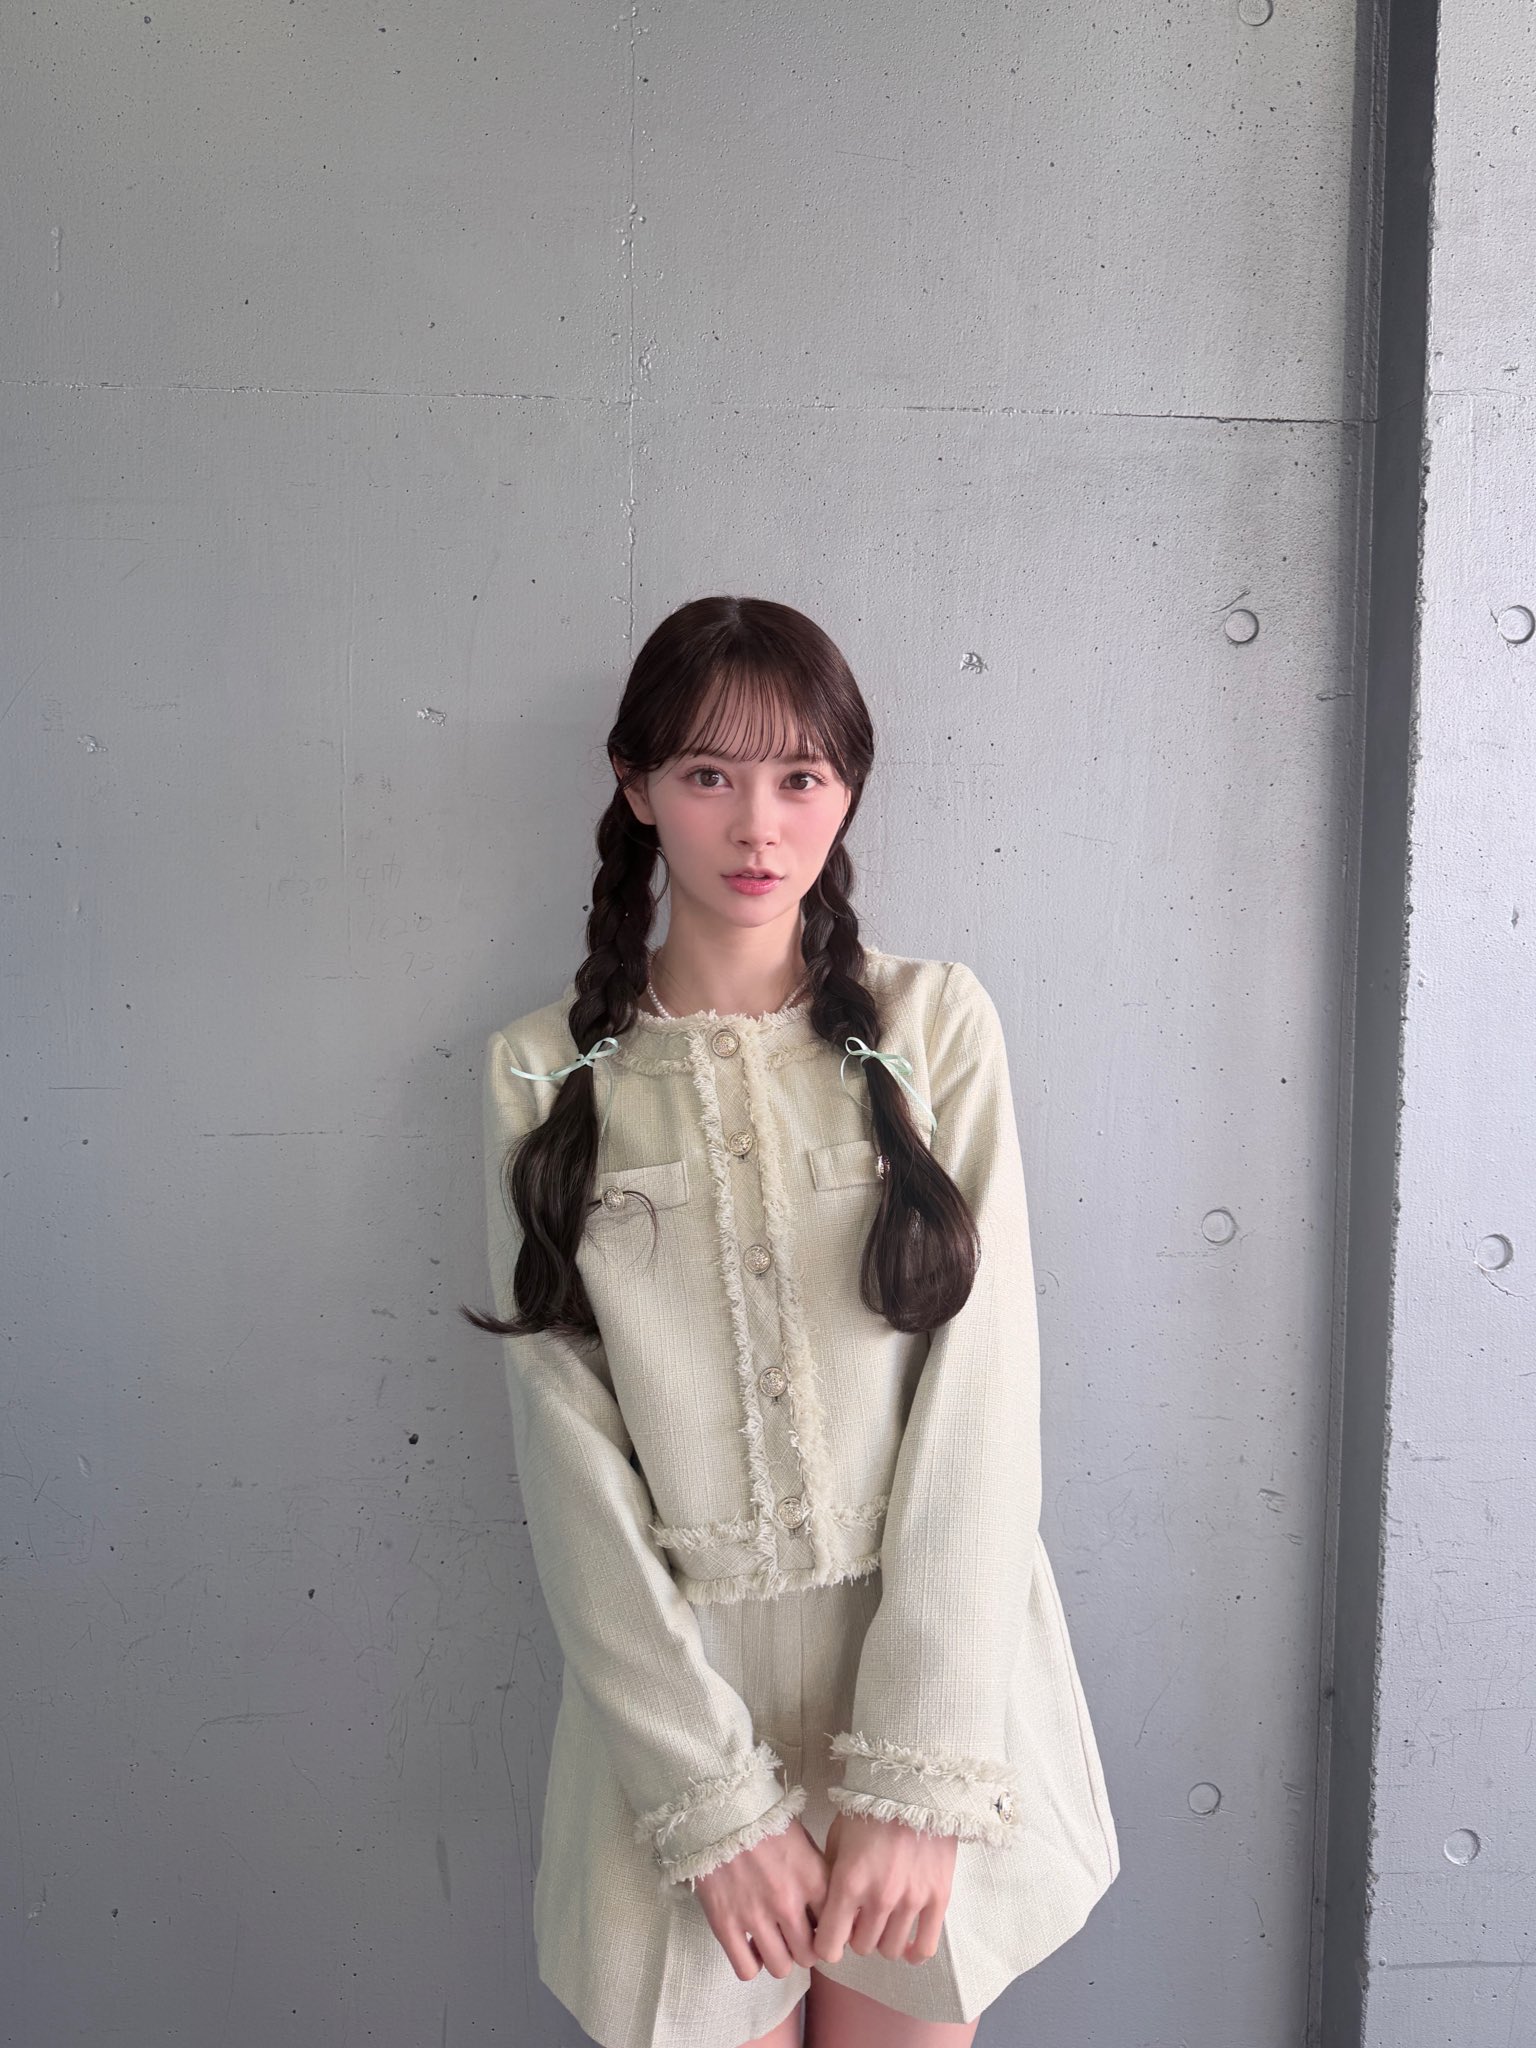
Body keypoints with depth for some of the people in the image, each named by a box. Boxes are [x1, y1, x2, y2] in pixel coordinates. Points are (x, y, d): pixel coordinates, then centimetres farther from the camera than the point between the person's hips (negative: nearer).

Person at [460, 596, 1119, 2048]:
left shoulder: (935, 1022, -4)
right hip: (677, 1676, 0)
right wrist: (711, 1796, -11)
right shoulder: (547, 1073, -3)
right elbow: (567, 1443, -6)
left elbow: (983, 1384, -8)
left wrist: (917, 1767, -14)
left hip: (932, 1666, 1)